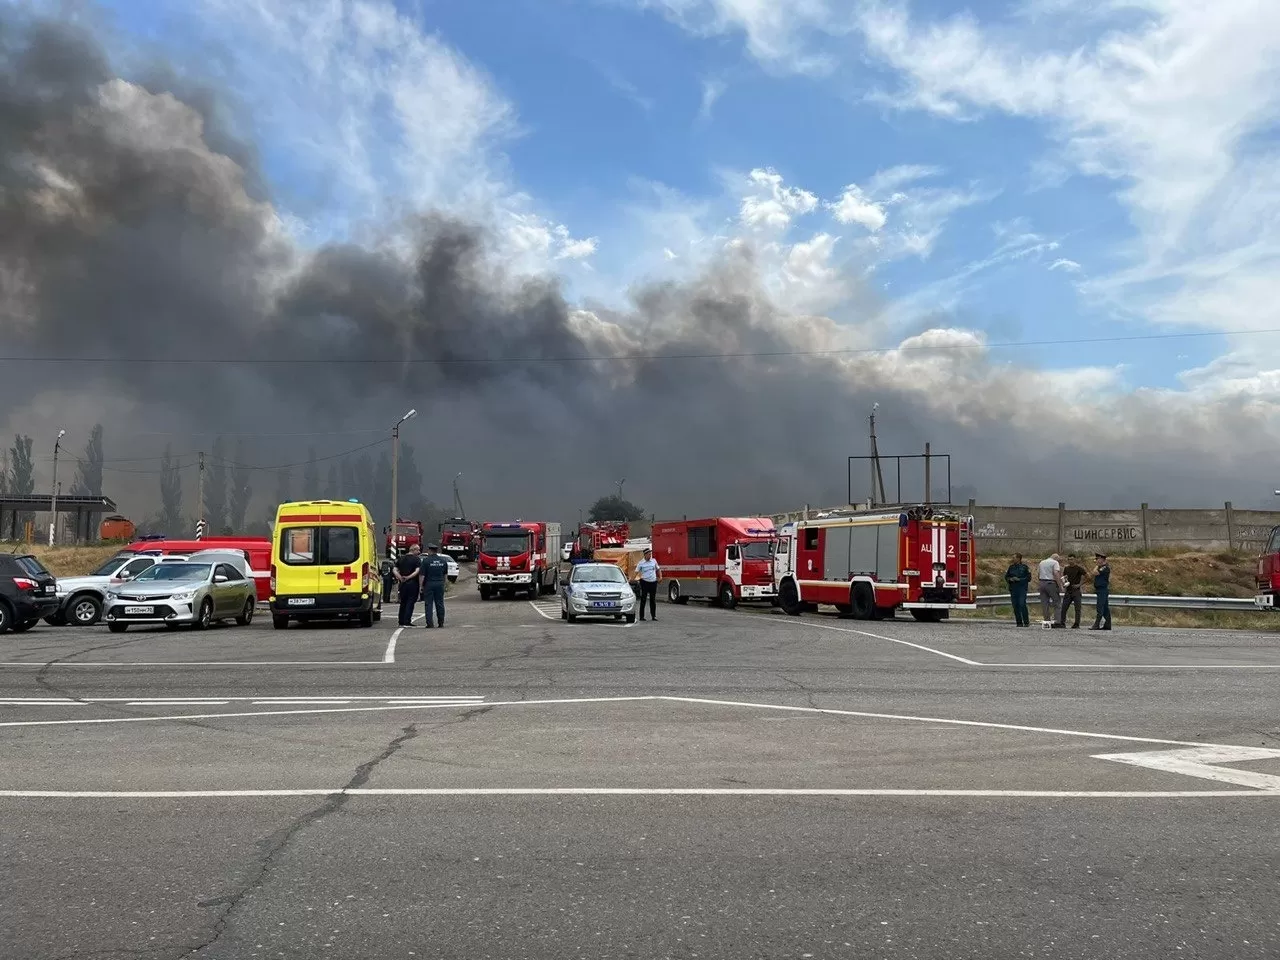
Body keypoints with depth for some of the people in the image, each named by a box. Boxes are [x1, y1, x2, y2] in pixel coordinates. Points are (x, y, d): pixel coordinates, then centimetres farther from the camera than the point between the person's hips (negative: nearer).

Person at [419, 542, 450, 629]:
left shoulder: (426, 560, -8)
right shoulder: (443, 561, 6)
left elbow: (423, 575, -9)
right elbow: (445, 575, 12)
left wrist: (421, 586, -2)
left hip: (429, 584, -4)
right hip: (440, 584, 4)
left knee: (428, 604, 0)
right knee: (440, 604, 10)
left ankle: (430, 623, -4)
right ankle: (441, 622, 12)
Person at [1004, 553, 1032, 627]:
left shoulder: (1024, 567, -2)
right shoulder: (1011, 567, 12)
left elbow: (1028, 578, -5)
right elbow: (1006, 577, 18)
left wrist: (1019, 579, -15)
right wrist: (1010, 579, -4)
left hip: (1022, 588, -5)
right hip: (1013, 588, 5)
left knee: (1022, 604, -16)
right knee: (1015, 605, 2)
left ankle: (1026, 622, -8)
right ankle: (1019, 622, 9)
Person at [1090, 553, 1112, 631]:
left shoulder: (1106, 567, -12)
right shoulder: (1101, 567, 18)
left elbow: (1095, 573, -19)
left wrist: (1097, 566, -5)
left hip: (1103, 590, -10)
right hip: (1100, 590, 10)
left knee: (1100, 608, -13)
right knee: (1105, 608, 10)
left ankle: (1097, 625, -17)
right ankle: (1107, 625, 13)